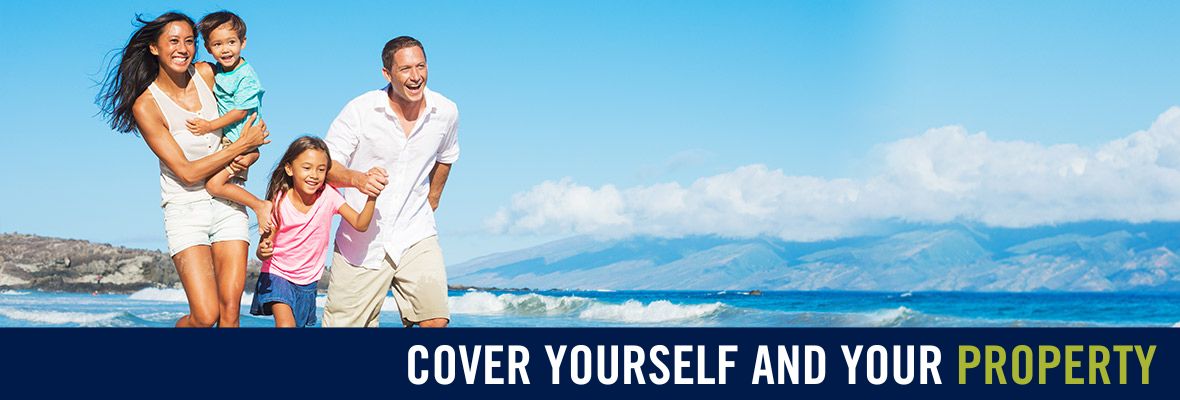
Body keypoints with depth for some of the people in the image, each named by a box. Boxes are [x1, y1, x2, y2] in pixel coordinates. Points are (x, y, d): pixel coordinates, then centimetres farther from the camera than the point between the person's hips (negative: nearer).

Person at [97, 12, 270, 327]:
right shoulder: (146, 106, -11)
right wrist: (242, 145, -13)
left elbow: (249, 126, 12)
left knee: (230, 308, -6)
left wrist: (249, 156, -10)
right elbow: (187, 172, -13)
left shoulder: (207, 75, 1)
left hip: (227, 203, 4)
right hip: (185, 209, -4)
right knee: (205, 316, -13)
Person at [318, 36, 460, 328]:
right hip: (361, 239, -1)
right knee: (344, 325, 2)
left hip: (416, 236, 2)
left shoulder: (445, 112, -1)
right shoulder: (360, 110, -11)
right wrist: (357, 179, -29)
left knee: (435, 320, -17)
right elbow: (326, 164, -10)